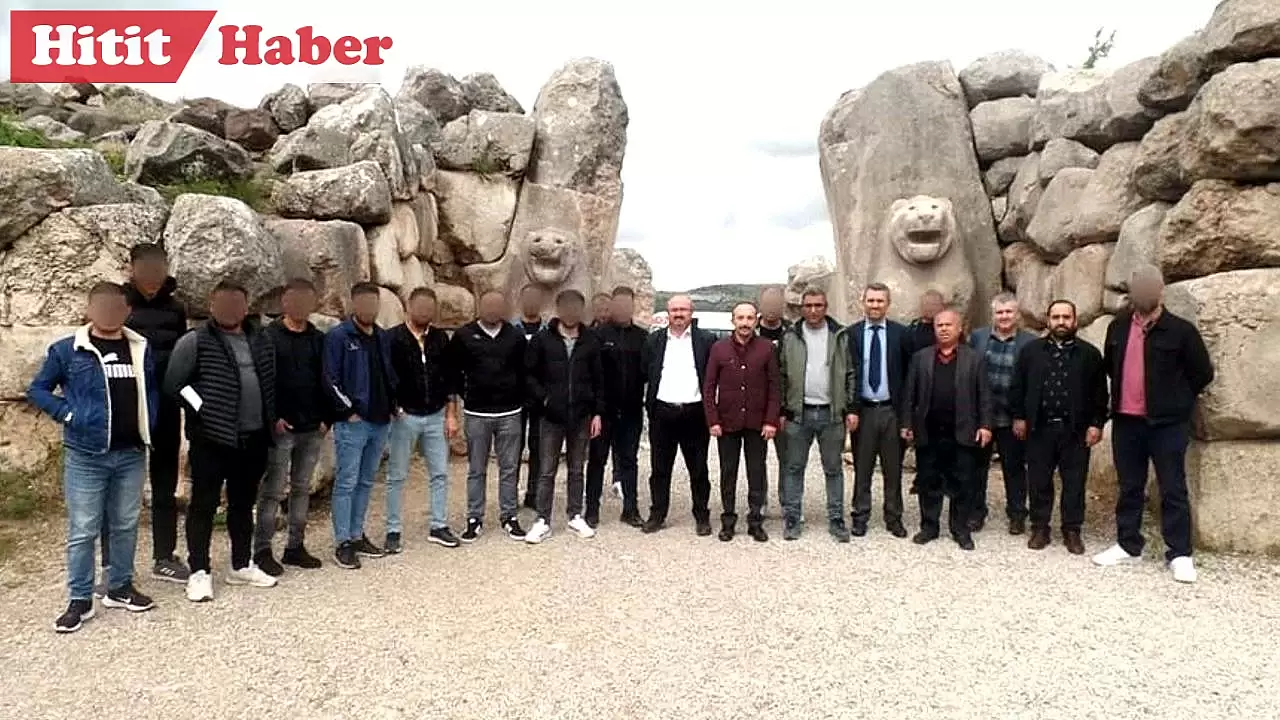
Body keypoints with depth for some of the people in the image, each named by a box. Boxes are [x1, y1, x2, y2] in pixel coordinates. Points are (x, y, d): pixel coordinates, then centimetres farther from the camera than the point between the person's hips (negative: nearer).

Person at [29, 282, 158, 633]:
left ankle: (120, 588, 27)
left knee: (125, 525, 13)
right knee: (82, 530, 2)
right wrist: (68, 414, -7)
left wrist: (148, 425, 4)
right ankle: (80, 600, 14)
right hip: (86, 455, -3)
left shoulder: (141, 348, 5)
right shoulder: (67, 350, -4)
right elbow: (37, 390, 5)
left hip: (131, 453, 3)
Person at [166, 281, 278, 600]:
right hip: (211, 438, -5)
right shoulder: (195, 341, -6)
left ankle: (242, 565, 27)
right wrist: (201, 410, -11)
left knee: (243, 504, 15)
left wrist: (271, 420, 10)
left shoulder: (261, 340, 10)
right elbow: (173, 383, -8)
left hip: (253, 438, 5)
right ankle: (199, 572, 13)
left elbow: (271, 380, 17)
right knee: (204, 505, 4)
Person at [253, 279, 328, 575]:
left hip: (312, 428, 5)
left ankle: (295, 547, 21)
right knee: (273, 491, -1)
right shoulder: (269, 337, -4)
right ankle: (262, 551, 8)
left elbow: (325, 380, 11)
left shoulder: (318, 339, 10)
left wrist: (325, 417, 3)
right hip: (281, 428, -5)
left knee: (302, 489, 11)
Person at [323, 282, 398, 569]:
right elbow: (330, 379, -11)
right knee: (346, 482, -2)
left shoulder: (384, 338, 12)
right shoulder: (338, 336, -7)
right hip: (352, 423, -6)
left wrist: (392, 406, 10)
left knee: (366, 482, 13)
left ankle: (357, 536, 23)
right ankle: (343, 543, 5)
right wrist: (349, 410, -12)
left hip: (380, 421, 6)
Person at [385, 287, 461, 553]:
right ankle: (393, 530, 15)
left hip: (436, 416, 4)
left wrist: (450, 415, 6)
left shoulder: (440, 338, 5)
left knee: (440, 473, 8)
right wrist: (394, 407, -12)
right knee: (397, 476, 5)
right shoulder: (393, 338, -7)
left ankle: (439, 526, 19)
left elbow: (448, 378, 8)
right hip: (405, 416, -4)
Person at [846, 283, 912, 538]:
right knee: (862, 468, 8)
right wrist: (850, 409, -5)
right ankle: (860, 517, 19)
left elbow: (908, 373, 4)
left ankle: (893, 517, 21)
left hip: (891, 410, 1)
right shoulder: (851, 334, 0)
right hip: (863, 410, 0)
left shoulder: (900, 333, 2)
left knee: (893, 468, 9)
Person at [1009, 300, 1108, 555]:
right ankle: (1040, 527, 18)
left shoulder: (1089, 354, 3)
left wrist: (1096, 424, -4)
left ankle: (1072, 530, 17)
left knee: (1074, 483, 6)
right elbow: (1017, 386, 6)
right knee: (1039, 481, 7)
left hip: (1075, 429, 0)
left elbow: (1099, 393, 2)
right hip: (1039, 428, 1)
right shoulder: (1031, 350, 5)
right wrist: (1018, 417, 1)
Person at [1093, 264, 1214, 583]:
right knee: (1129, 487, 12)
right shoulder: (1118, 327, 6)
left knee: (1173, 490, 1)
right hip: (1126, 421, 4)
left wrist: (1176, 399, 5)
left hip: (1167, 423, -4)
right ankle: (1128, 546, 21)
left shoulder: (1180, 330, -6)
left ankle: (1180, 554, 8)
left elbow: (1203, 373, 1)